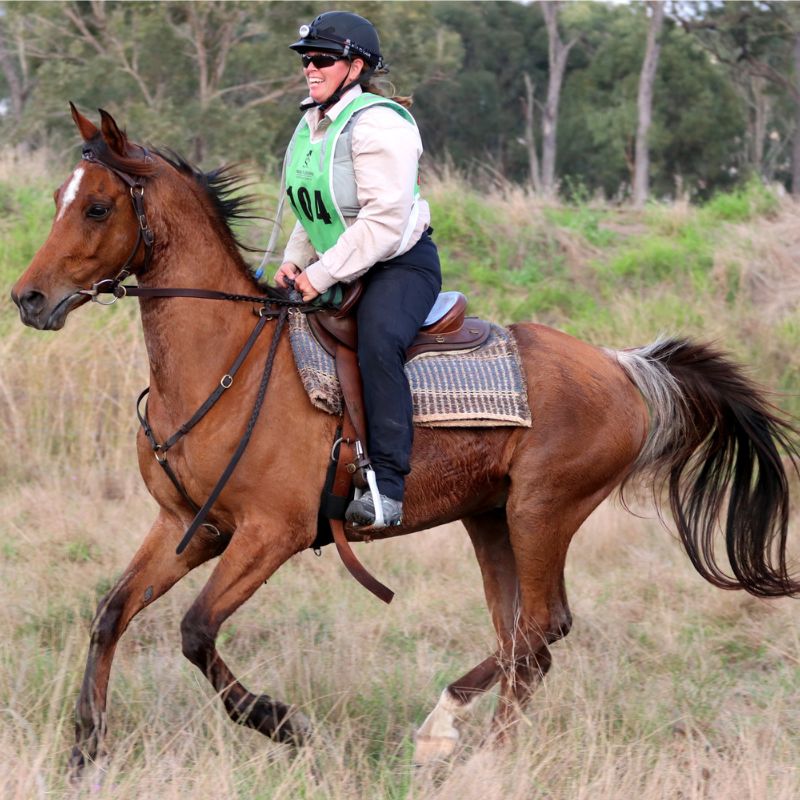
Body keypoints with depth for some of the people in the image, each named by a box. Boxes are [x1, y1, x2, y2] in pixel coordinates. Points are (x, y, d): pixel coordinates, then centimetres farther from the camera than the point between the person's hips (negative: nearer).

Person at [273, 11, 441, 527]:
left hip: (402, 263, -10)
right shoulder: (312, 126, 10)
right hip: (341, 271, 10)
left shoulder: (376, 124, -18)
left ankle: (388, 486, -39)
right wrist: (296, 262, 3)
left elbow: (384, 220, -25)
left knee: (377, 341, -36)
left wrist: (323, 274, -23)